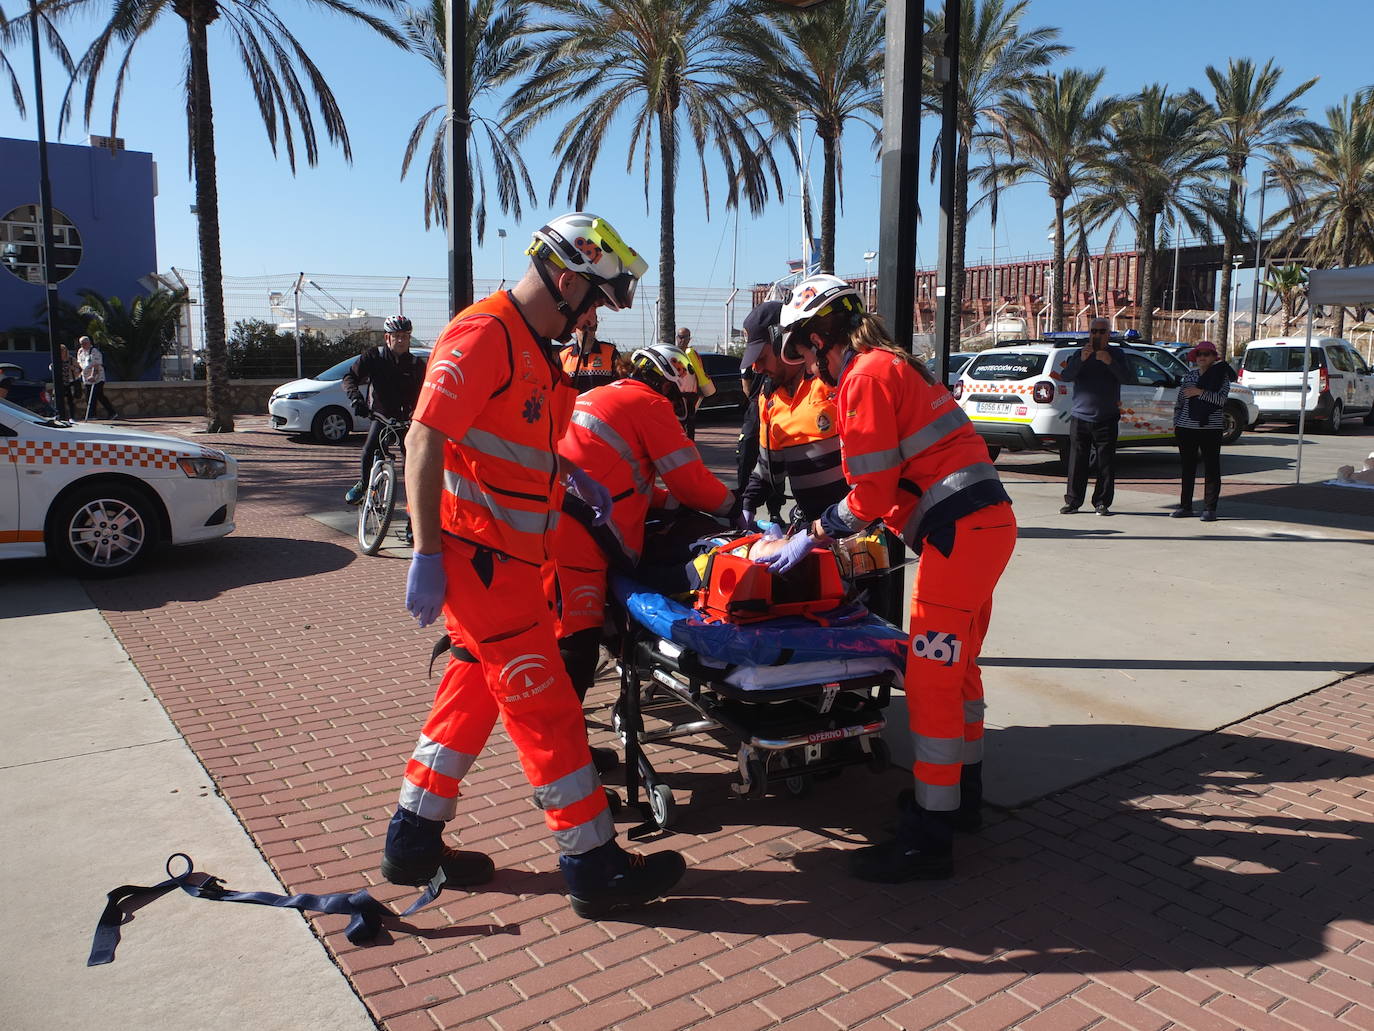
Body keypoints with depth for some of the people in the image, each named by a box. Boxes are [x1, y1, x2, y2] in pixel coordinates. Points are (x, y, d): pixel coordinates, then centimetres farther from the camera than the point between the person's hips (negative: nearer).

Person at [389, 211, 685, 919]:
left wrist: (571, 474, 17)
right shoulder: (482, 335, -15)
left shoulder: (536, 350, 17)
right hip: (479, 557, -10)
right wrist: (427, 555, -23)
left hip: (508, 557, 10)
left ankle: (413, 842, 29)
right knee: (546, 706, -4)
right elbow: (423, 443, -20)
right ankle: (593, 867, 7)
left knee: (475, 694, 16)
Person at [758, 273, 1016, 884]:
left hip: (959, 533, -10)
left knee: (930, 680, -5)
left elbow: (871, 493, -13)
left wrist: (811, 536, -2)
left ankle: (929, 838, 3)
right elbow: (890, 482, 21)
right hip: (989, 520, 10)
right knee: (957, 666, 20)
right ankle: (961, 795, 35)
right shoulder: (895, 364, 20)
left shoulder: (865, 377, -10)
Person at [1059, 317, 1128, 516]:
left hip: (1107, 419, 0)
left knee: (1106, 464, -1)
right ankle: (1072, 501, 7)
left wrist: (1110, 362, -26)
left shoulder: (1116, 354, 9)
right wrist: (1081, 360, -23)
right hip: (1080, 417, 0)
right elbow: (1065, 376, -7)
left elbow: (1124, 377, -8)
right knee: (1077, 462, 1)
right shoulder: (1079, 354, 10)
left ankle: (1102, 503, 5)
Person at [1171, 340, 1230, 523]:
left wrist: (1200, 392, -22)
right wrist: (1176, 423, 8)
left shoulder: (1221, 377, 1)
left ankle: (1209, 509, 3)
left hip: (1210, 429, -3)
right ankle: (1185, 506, 16)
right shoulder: (1188, 375, 11)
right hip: (1186, 428, 3)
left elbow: (1221, 399, -14)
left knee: (1211, 469, -1)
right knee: (1187, 468, 8)